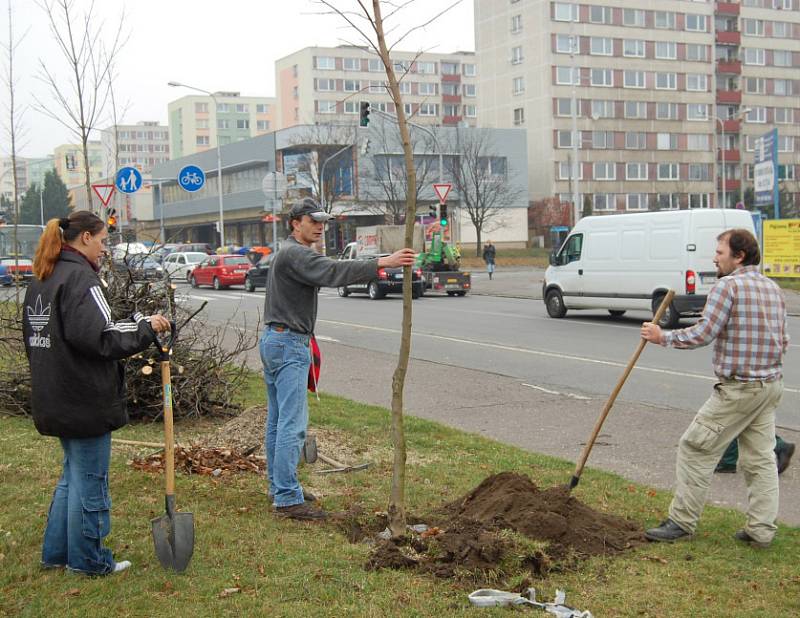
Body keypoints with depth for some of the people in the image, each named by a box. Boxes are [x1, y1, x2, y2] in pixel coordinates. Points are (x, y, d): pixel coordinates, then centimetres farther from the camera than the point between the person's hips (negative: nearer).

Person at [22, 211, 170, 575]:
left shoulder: (41, 281, 13)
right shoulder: (81, 278, -17)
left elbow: (34, 337, 18)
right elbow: (96, 336, -27)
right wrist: (145, 327, -17)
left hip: (54, 399, 10)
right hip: (85, 398, -9)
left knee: (73, 474, 21)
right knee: (89, 479, 3)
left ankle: (56, 552, 28)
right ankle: (88, 559, 14)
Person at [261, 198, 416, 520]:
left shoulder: (286, 253, 20)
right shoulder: (296, 254, -14)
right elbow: (333, 272, -29)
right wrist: (382, 263, -34)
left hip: (272, 340, 11)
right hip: (289, 344, -11)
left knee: (277, 420, 14)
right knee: (292, 423, -12)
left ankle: (279, 487, 22)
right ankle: (288, 499, -12)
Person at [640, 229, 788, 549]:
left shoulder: (728, 285, -13)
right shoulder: (773, 289, 12)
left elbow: (703, 333, -16)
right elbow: (782, 340, 14)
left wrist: (663, 337, -5)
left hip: (738, 388, -8)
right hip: (772, 384, 9)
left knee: (696, 448, -1)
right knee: (761, 458, 11)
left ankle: (682, 522, 4)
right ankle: (761, 530, 13)